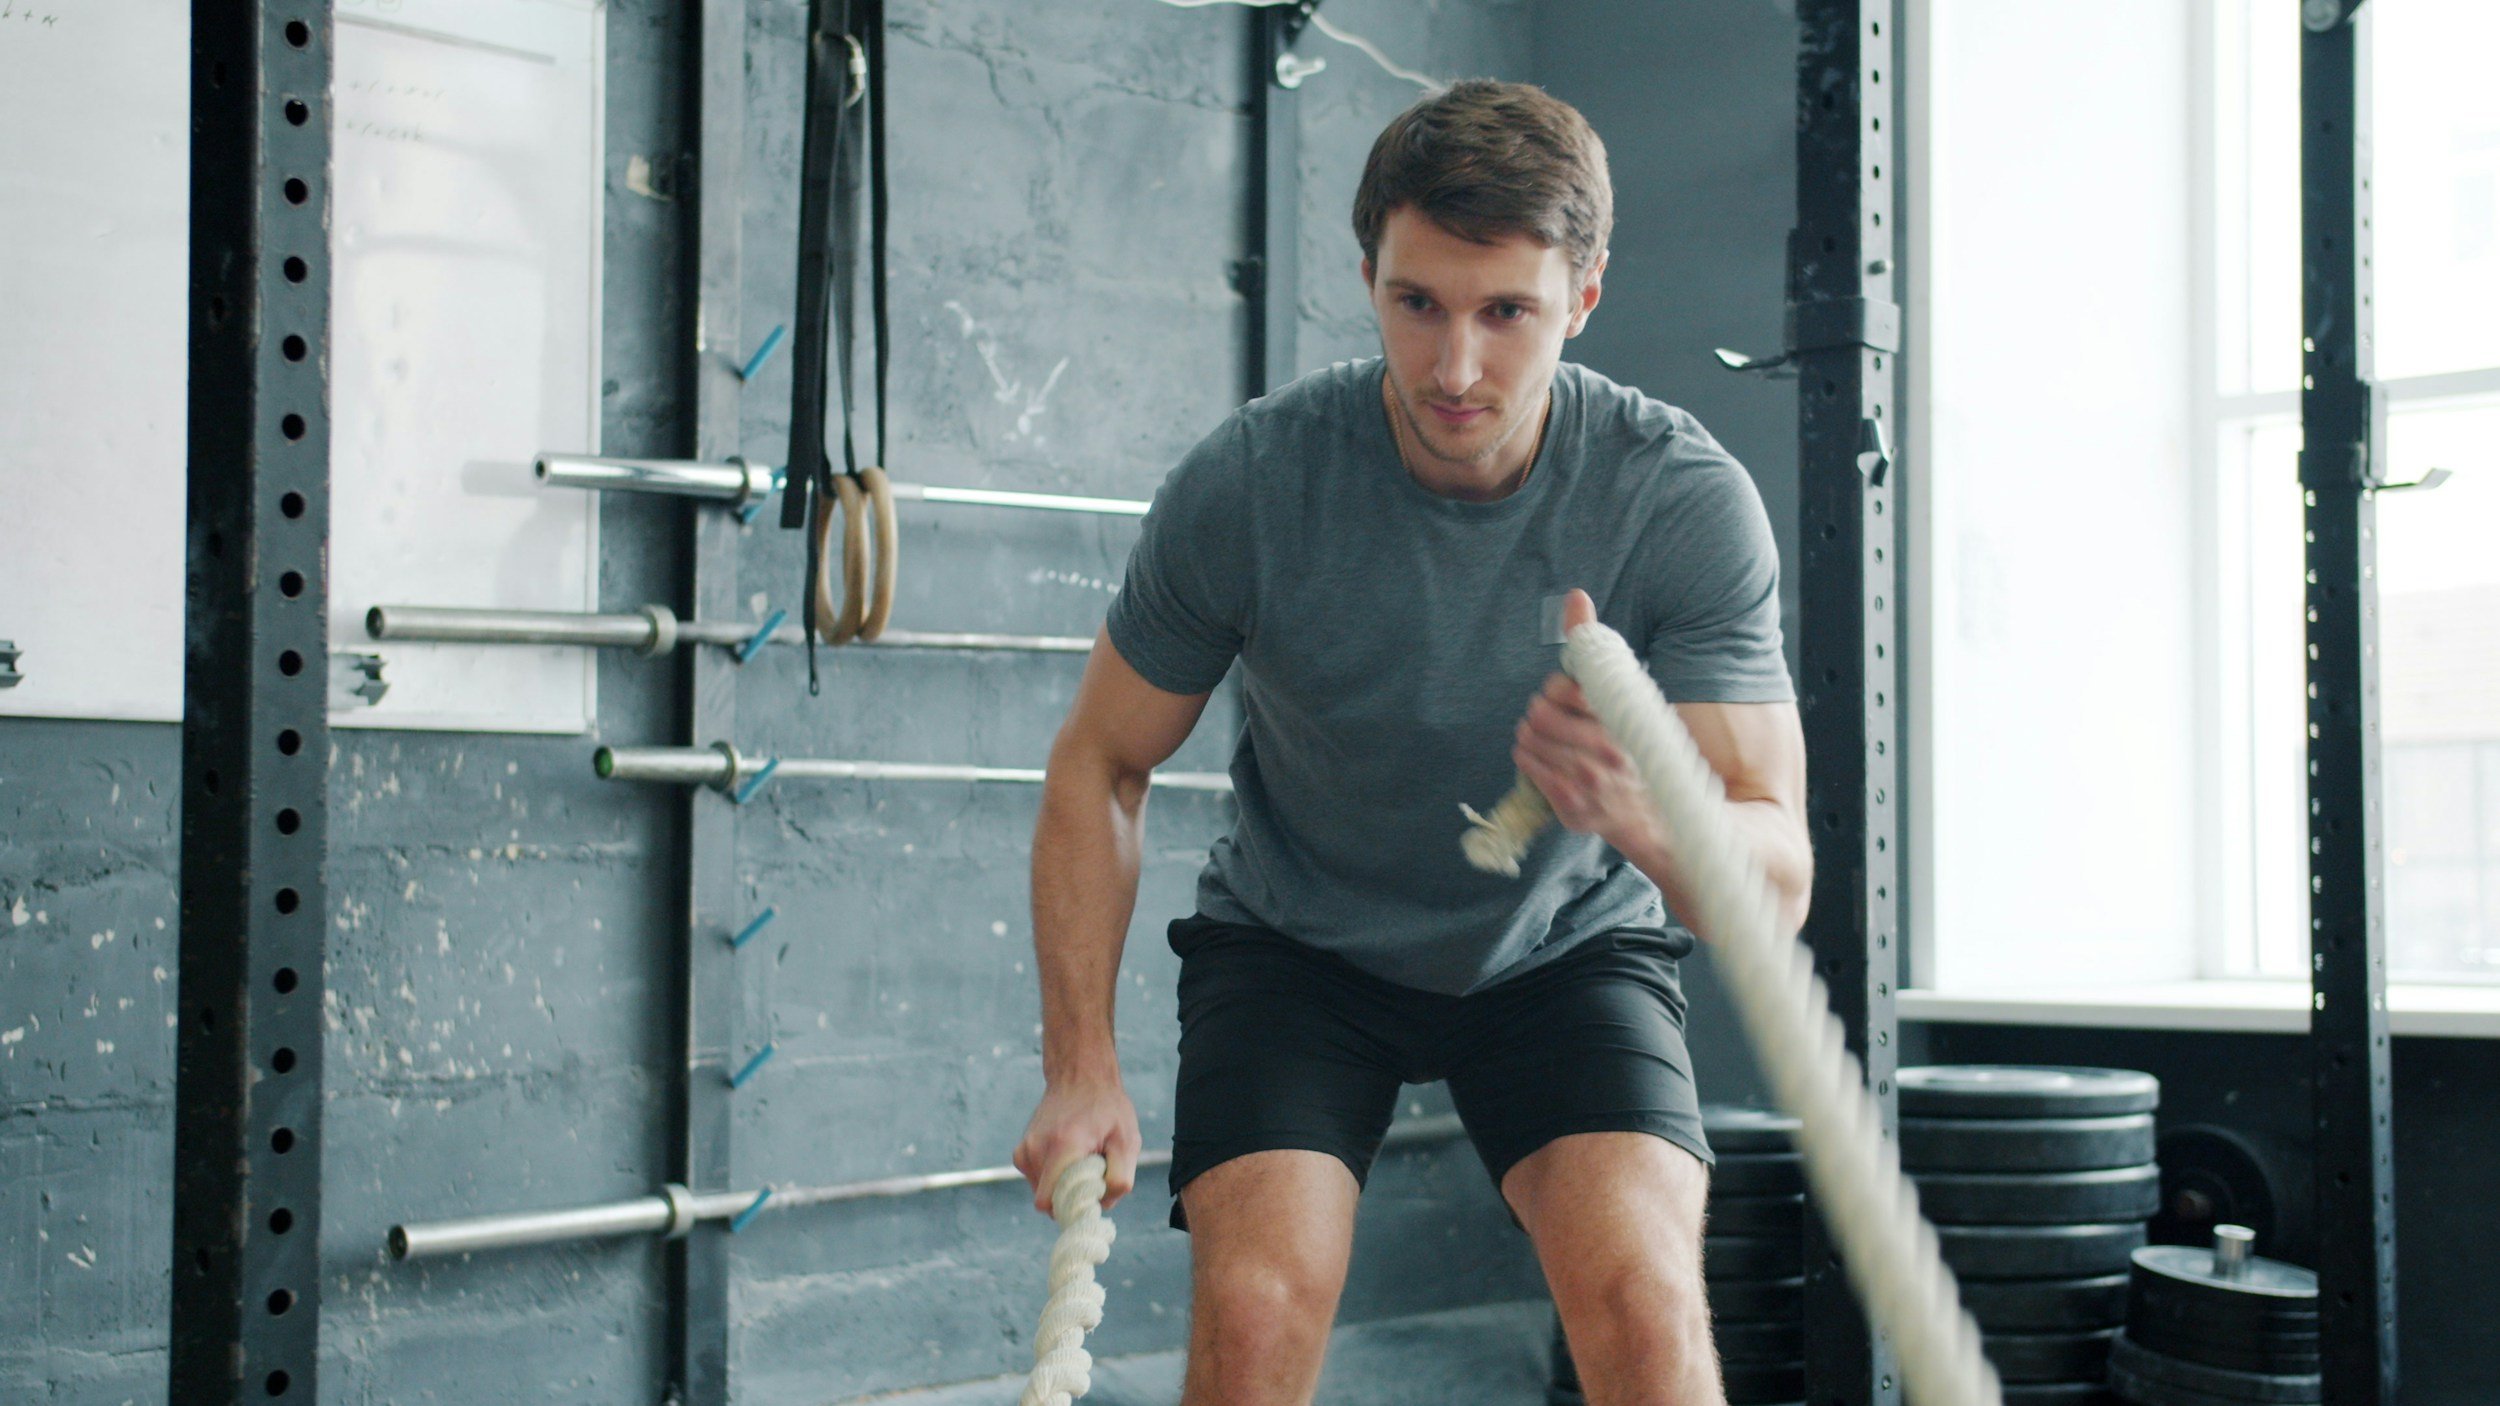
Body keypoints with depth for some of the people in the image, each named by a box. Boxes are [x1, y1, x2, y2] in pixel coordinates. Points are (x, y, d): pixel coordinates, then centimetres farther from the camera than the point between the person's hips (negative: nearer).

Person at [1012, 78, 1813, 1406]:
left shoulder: (1685, 499, -23)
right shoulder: (1245, 484, -23)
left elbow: (1778, 874, -26)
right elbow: (1102, 764, -8)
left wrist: (1636, 808, -49)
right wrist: (1083, 1070, -16)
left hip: (1567, 946, 0)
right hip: (1295, 941, 0)